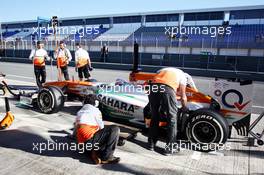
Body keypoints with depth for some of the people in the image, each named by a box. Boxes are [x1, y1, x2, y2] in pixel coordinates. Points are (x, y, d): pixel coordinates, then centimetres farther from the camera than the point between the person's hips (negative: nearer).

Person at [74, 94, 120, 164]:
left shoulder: (79, 112, 24)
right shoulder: (95, 110, 2)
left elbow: (75, 127, 33)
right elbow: (101, 127, 8)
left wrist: (73, 135, 55)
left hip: (82, 143, 9)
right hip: (90, 140, -8)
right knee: (115, 129, -10)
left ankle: (95, 152, 0)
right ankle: (106, 157, -15)